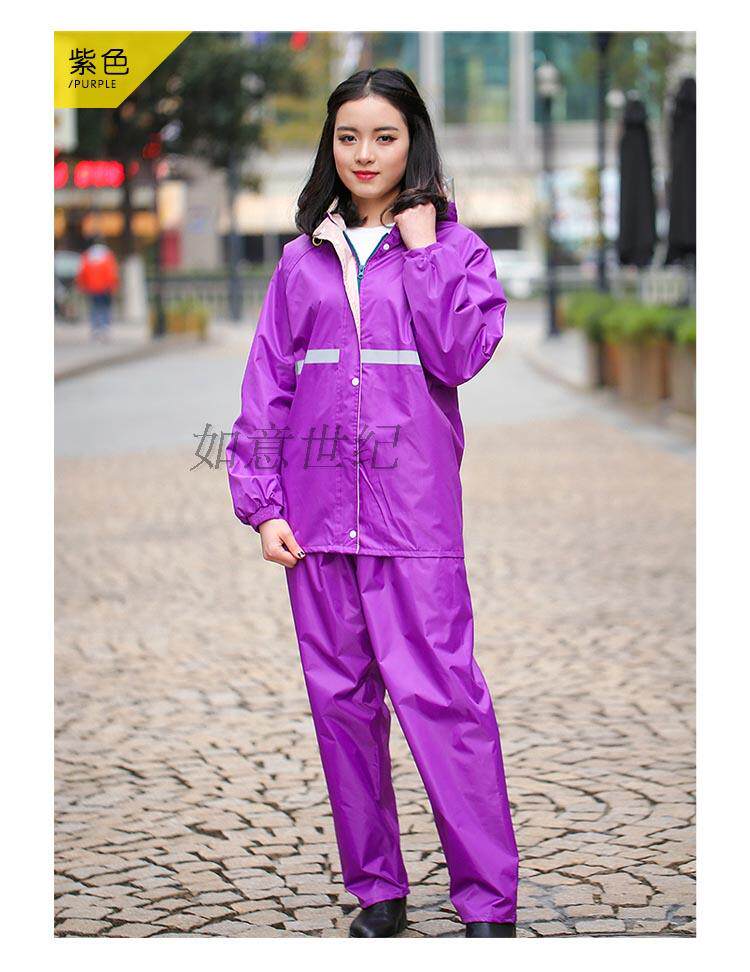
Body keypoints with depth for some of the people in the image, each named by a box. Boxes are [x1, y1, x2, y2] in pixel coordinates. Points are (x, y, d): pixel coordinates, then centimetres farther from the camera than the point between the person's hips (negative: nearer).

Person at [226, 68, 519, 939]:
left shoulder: (452, 247, 5)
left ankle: (488, 900, -3)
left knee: (438, 693, -9)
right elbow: (266, 383, 10)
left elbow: (459, 353, -11)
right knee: (341, 699, 7)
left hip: (413, 511, -3)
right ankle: (375, 886, 17)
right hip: (317, 511, 4)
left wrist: (421, 250, -6)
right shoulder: (303, 260, 12)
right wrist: (260, 502, 2)